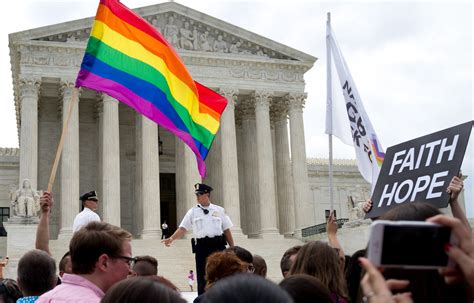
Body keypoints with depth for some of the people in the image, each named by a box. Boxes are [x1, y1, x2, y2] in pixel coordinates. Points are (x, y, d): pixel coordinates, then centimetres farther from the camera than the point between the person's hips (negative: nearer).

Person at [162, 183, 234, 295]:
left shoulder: (219, 210, 8)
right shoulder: (192, 212, 7)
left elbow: (227, 230, 10)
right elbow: (183, 228, -2)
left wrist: (233, 248, 6)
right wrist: (171, 238, -18)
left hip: (218, 246, 0)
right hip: (202, 247, 0)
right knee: (202, 278, 3)